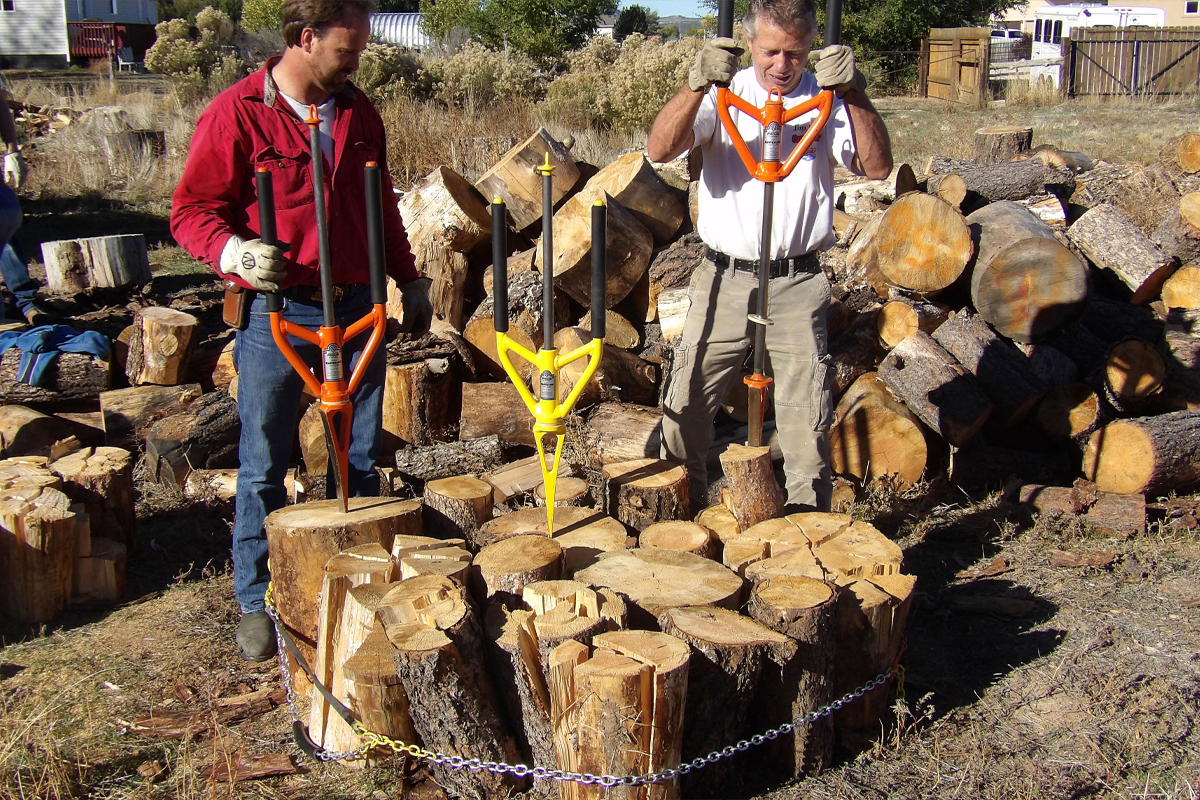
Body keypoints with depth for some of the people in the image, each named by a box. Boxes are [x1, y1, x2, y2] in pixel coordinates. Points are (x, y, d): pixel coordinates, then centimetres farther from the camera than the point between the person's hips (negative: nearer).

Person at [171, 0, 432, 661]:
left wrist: (409, 280, 22)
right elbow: (192, 210, -7)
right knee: (263, 467, 4)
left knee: (361, 458, 12)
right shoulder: (236, 114, -7)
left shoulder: (357, 111, 10)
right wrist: (231, 251, -26)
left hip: (356, 308, 5)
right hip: (278, 314, -5)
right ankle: (256, 602, 18)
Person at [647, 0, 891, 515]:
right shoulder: (723, 96, 3)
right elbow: (659, 150, -13)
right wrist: (696, 86, -28)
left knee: (807, 422, -1)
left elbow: (877, 166, -10)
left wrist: (853, 95, -23)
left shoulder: (826, 101, 4)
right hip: (723, 281, 1)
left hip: (798, 285, 0)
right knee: (684, 408, 6)